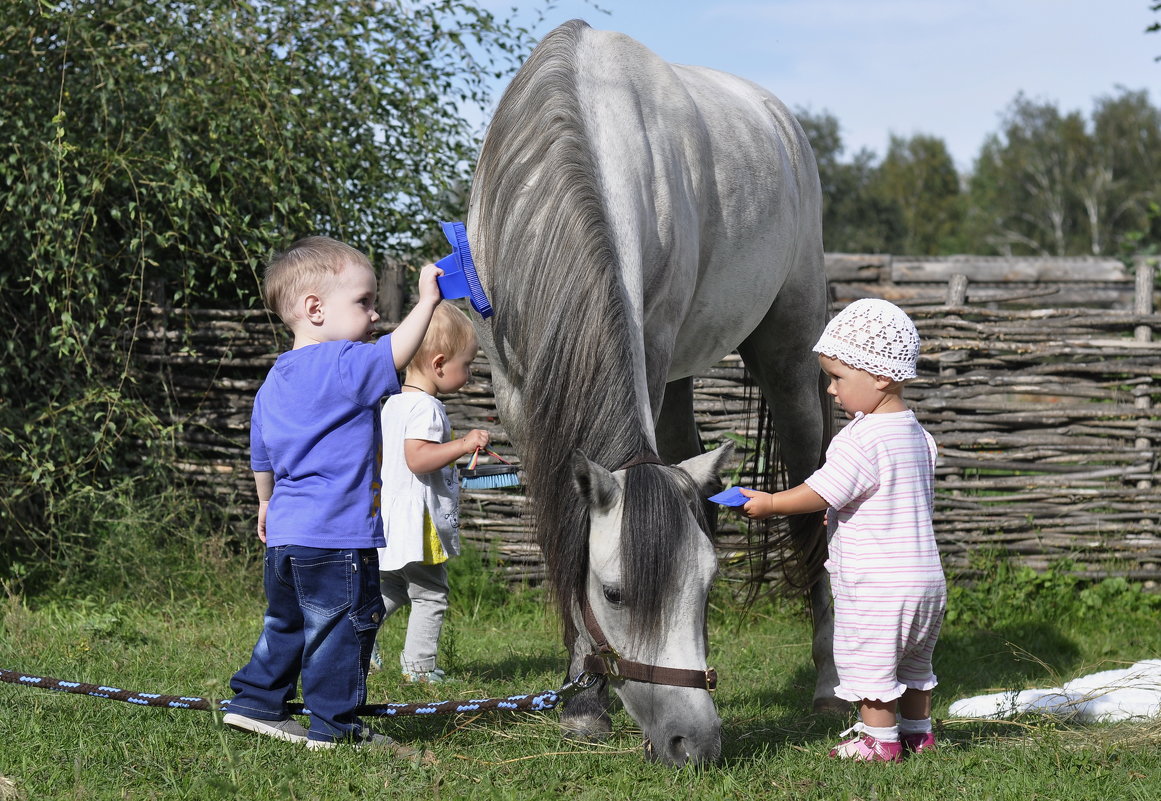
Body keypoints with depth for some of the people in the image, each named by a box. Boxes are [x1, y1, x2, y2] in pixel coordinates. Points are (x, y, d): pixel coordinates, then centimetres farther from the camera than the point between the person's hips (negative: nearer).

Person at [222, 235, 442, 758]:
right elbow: (394, 355, -26)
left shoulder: (275, 381, 15)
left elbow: (261, 454, 23)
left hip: (285, 535, 9)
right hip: (337, 536, -9)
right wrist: (427, 302, -18)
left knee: (286, 622, 22)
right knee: (341, 626, 0)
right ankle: (334, 725, 6)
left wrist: (266, 503, 37)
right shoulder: (342, 366, -13)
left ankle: (256, 700, 27)